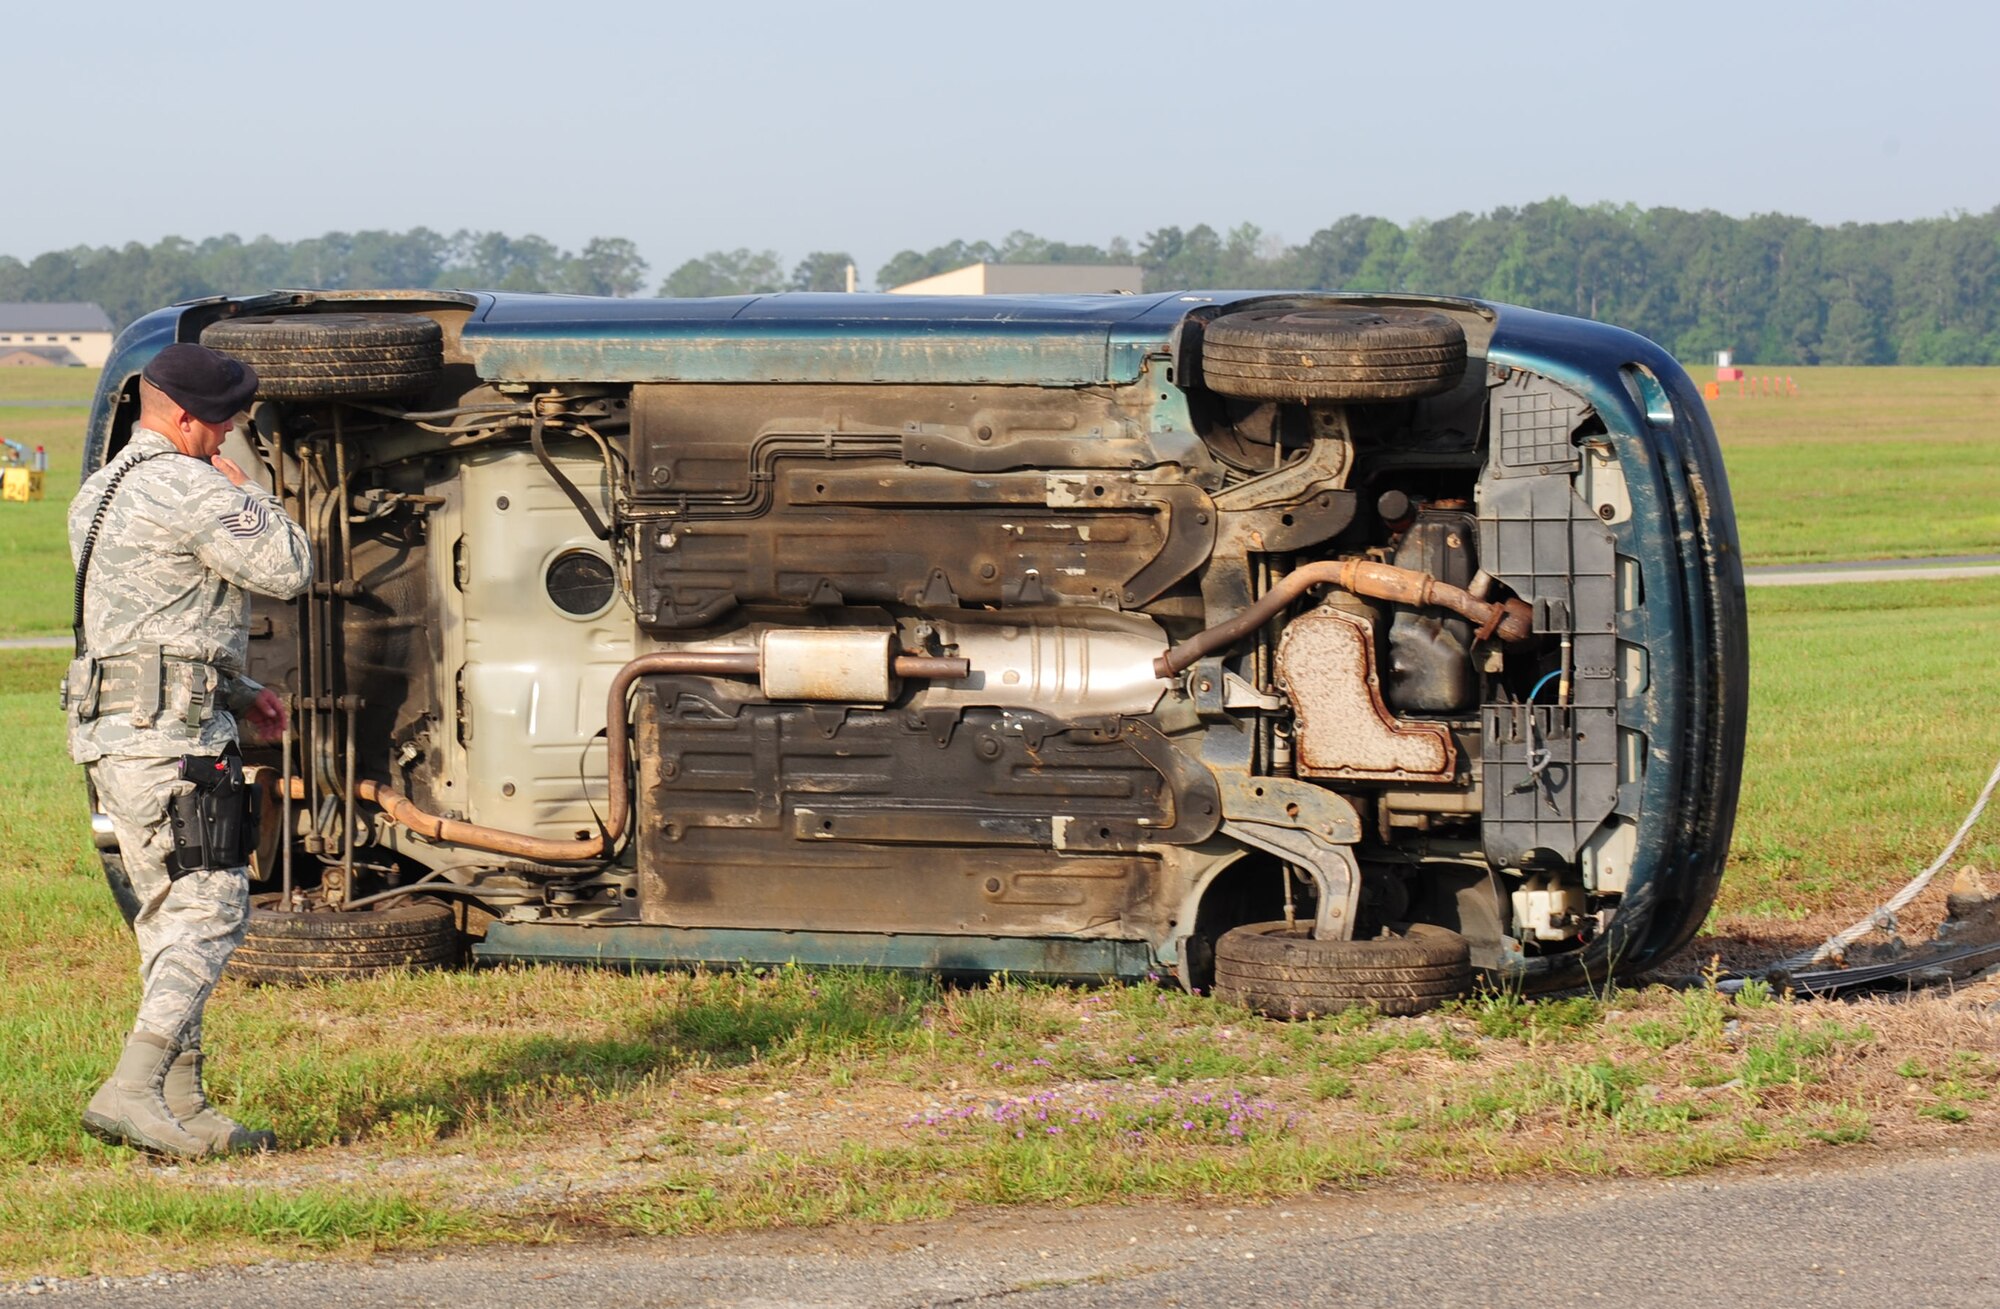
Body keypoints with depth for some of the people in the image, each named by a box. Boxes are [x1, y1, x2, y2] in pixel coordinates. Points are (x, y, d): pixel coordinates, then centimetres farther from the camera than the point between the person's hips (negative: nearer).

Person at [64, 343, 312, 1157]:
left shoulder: (101, 492, 20)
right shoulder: (189, 489, -14)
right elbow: (289, 570, -10)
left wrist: (239, 692, 25)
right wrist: (243, 491, 3)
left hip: (110, 727, 10)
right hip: (169, 731, -10)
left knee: (173, 916, 13)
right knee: (210, 913, -9)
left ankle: (181, 1105, 13)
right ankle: (132, 1093, -18)